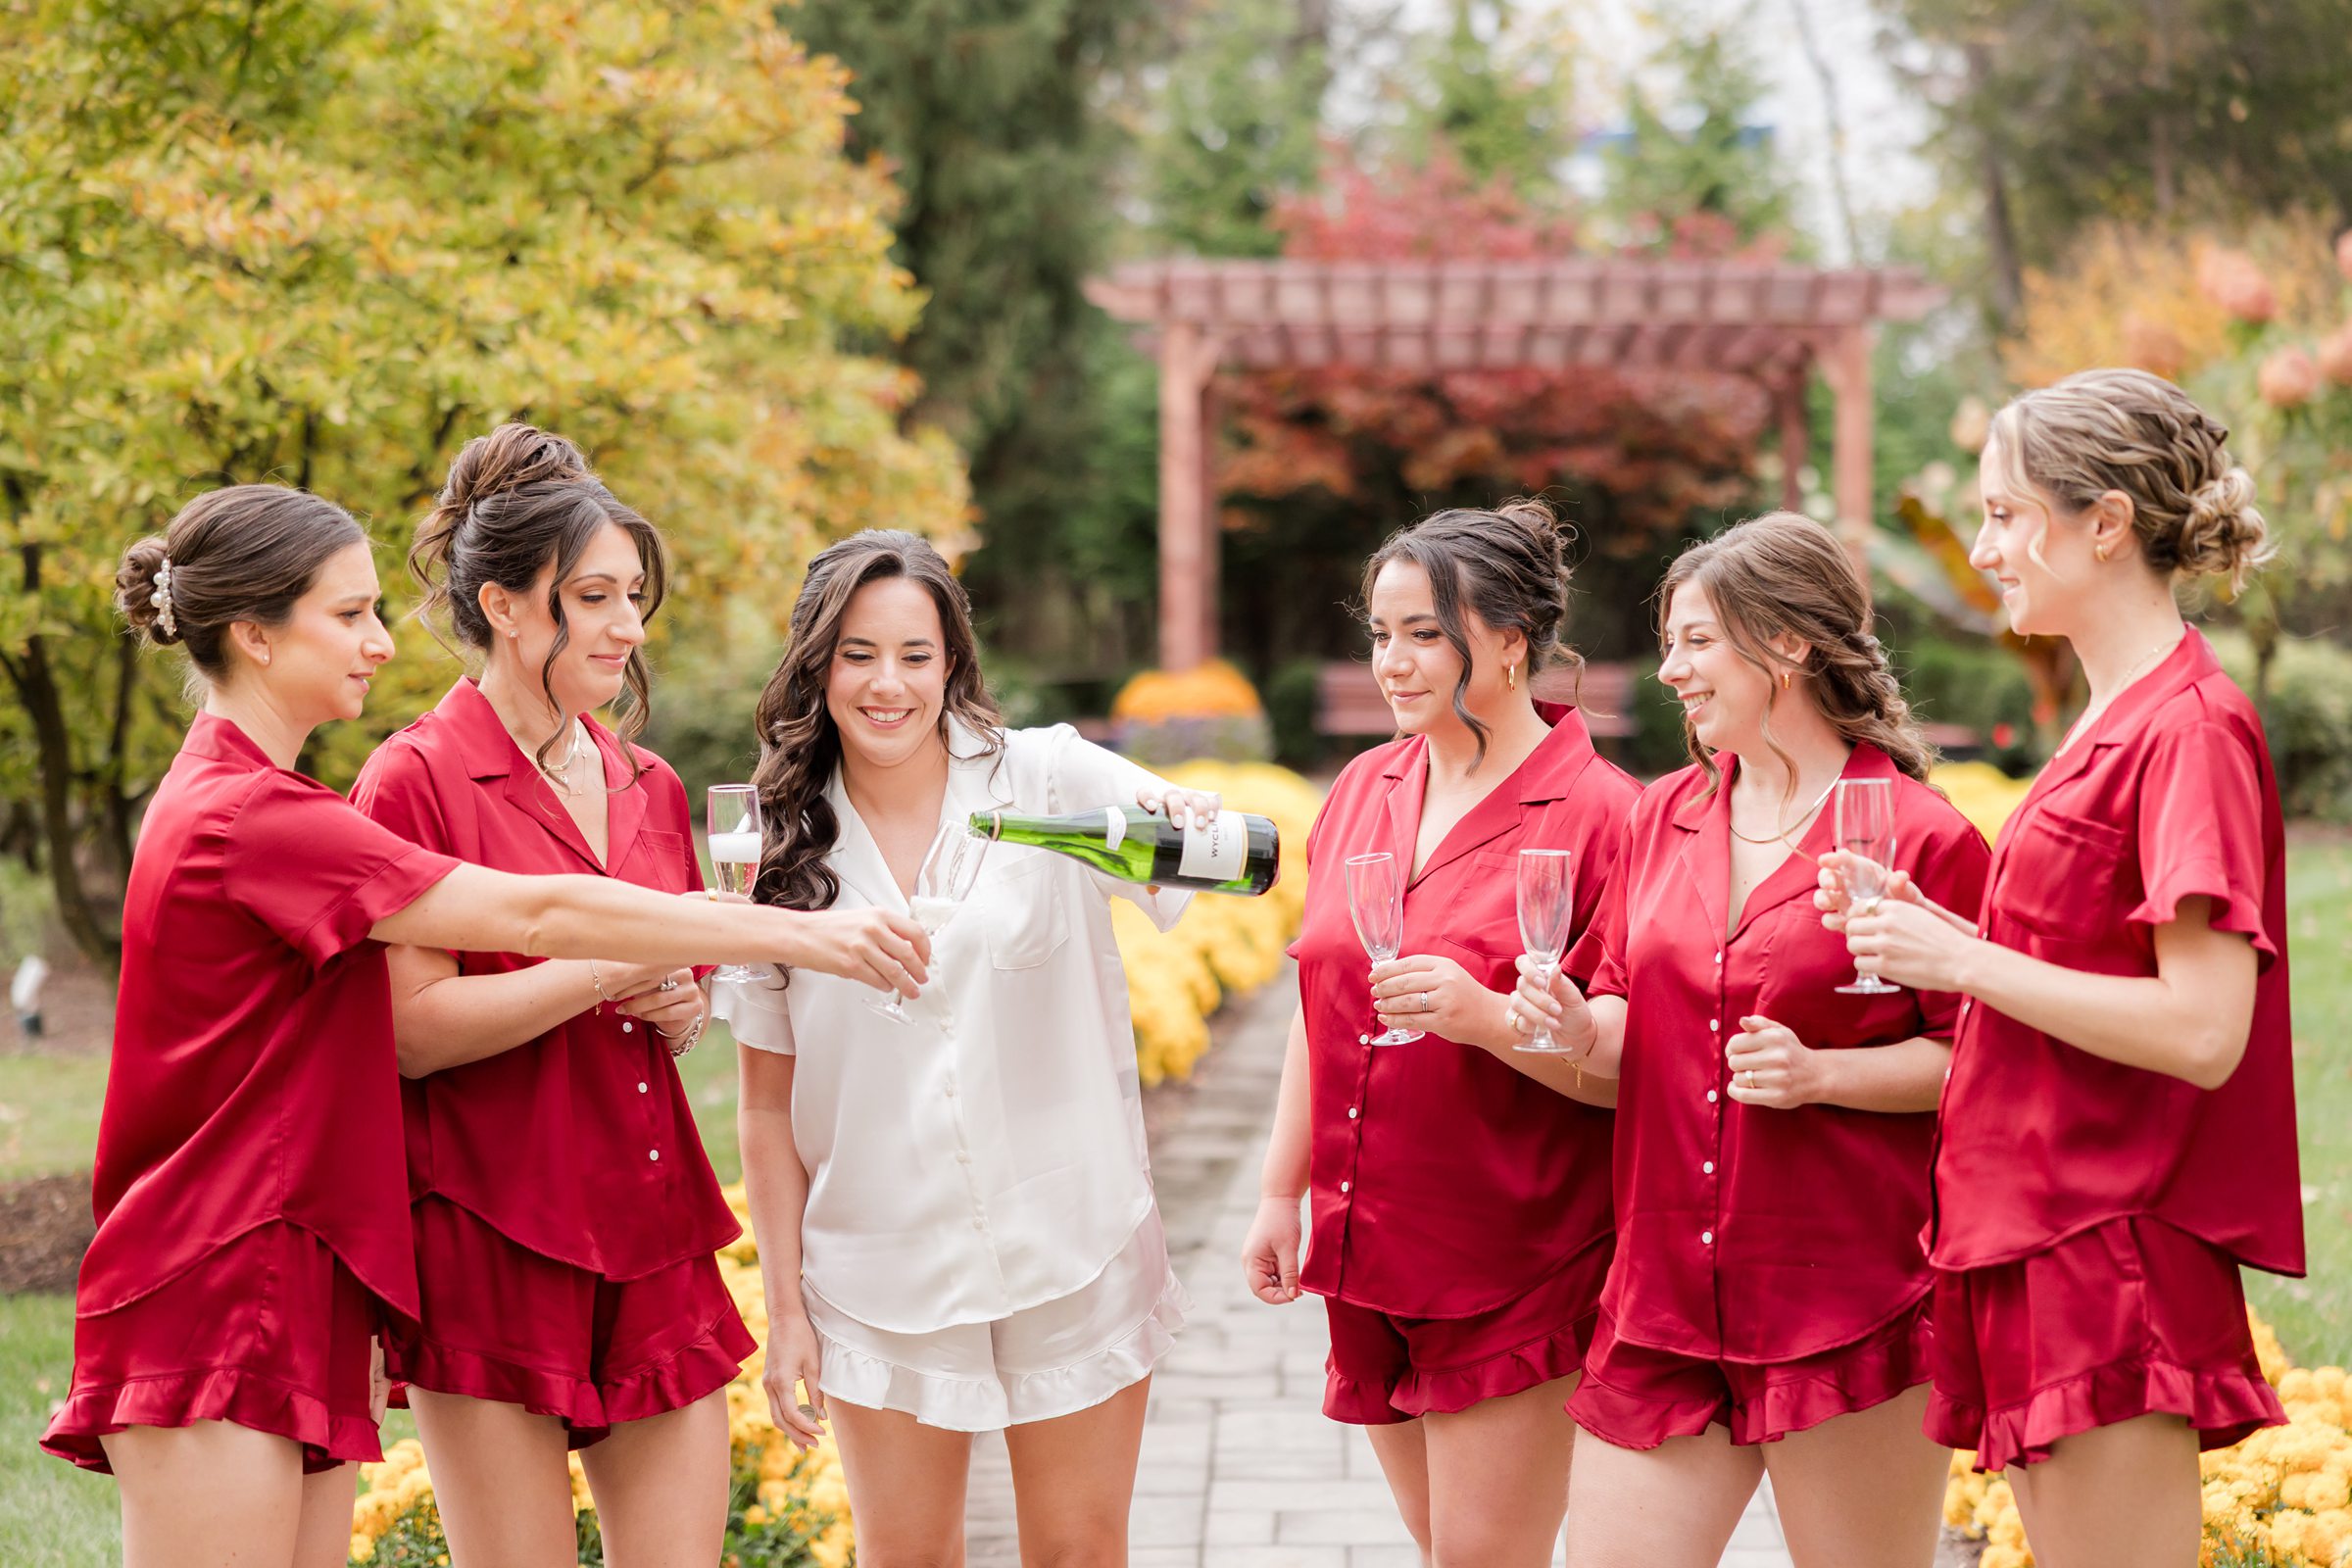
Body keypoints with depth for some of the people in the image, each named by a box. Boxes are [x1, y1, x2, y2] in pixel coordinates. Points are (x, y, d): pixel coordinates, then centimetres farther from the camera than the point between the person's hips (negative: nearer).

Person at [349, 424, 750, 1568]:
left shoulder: (648, 788, 14)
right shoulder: (416, 779, -5)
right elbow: (414, 1030, -13)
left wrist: (680, 1007, 2)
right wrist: (620, 967, -17)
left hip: (652, 1243, 6)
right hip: (491, 1246, -6)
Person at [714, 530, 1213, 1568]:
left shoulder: (1052, 781, -5)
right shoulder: (784, 848, -1)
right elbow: (768, 1100, 3)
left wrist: (1195, 828, -44)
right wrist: (784, 1305, 1)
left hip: (1072, 1247, -1)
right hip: (882, 1274, 1)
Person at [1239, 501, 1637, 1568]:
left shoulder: (1593, 814, -12)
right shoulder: (1364, 790, 8)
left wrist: (1489, 1017, -28)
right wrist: (1283, 1193, 14)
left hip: (1515, 1272, -6)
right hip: (1374, 1259, 6)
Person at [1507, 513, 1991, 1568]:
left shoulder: (1920, 836, -6)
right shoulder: (1663, 818, 12)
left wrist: (1818, 1072, -17)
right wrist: (1583, 1028, -3)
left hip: (1852, 1306, -5)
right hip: (1663, 1299, 5)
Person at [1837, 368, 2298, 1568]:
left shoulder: (2191, 728, -14)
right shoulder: (2117, 718, 15)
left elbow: (2200, 1030, -21)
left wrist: (1959, 959, -15)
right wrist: (1933, 930, 6)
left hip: (2113, 1247, -10)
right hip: (2040, 1237, 10)